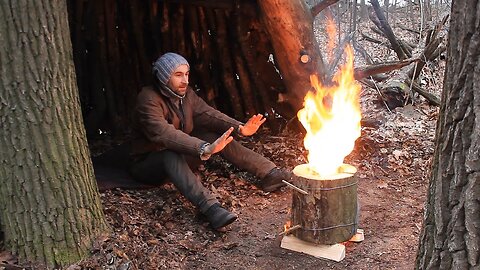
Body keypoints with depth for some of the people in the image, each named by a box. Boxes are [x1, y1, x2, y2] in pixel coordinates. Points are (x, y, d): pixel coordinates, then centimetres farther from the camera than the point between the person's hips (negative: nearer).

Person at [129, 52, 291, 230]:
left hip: (181, 151, 7)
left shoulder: (186, 93, -1)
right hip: (148, 162, -7)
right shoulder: (148, 99, -25)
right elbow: (165, 134, -39)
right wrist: (204, 149, -53)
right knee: (172, 155, -40)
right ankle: (211, 208, -55)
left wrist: (239, 128, -26)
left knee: (219, 135, -10)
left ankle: (269, 174, -15)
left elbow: (207, 114, -8)